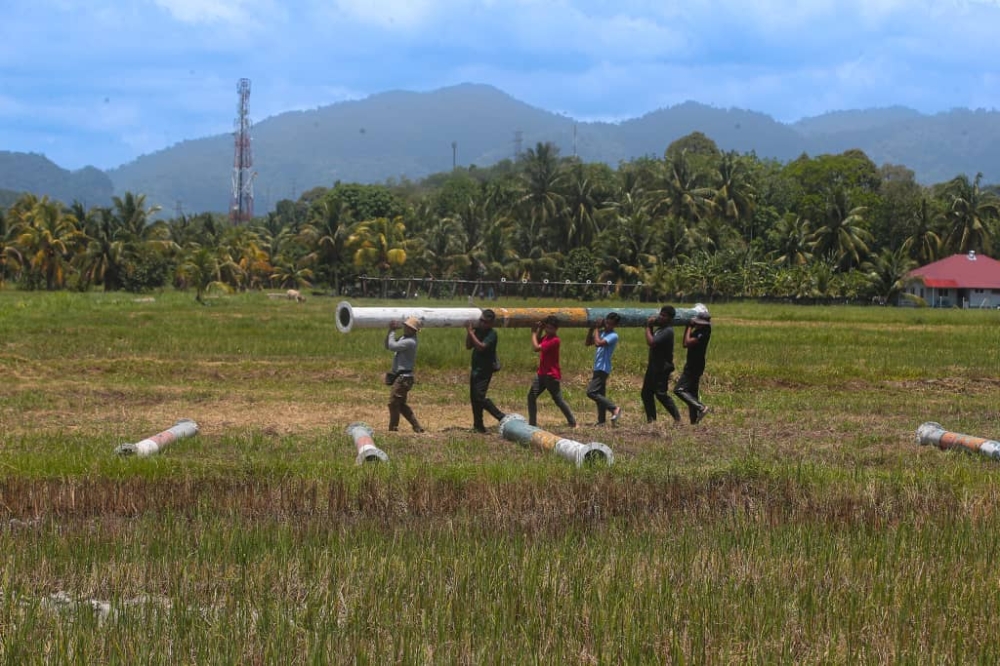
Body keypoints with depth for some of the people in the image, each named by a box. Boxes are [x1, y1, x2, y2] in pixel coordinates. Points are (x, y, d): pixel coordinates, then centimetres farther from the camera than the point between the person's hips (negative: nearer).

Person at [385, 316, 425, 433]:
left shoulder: (410, 342, -18)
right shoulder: (403, 338, 14)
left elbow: (392, 346, -22)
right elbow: (387, 346, 17)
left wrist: (392, 332, -9)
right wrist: (390, 330, 5)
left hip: (403, 378, -10)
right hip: (399, 376, 10)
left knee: (393, 403, -6)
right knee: (401, 404, 14)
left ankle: (393, 428, 2)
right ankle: (417, 427, 17)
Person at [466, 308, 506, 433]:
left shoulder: (491, 334, -15)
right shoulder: (478, 330, 6)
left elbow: (481, 346, -28)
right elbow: (468, 346, 8)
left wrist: (471, 332, -25)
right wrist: (469, 332, -6)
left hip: (485, 370, -8)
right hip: (476, 369, 8)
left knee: (480, 397, -16)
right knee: (474, 397, 11)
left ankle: (502, 418, -12)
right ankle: (478, 426, 20)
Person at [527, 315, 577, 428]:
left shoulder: (554, 340, -19)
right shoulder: (546, 336, 8)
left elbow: (536, 347, -23)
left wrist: (533, 332, -12)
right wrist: (539, 330, 5)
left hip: (552, 375, -8)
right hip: (541, 373, 8)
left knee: (558, 400, -2)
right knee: (531, 396, 2)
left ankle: (573, 422, 10)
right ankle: (532, 423, 5)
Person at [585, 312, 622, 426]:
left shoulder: (613, 336, -13)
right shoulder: (602, 332, 12)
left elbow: (598, 343, -27)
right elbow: (587, 343, 14)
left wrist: (597, 329, -14)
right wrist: (591, 329, 2)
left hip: (603, 368, -9)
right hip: (598, 368, 9)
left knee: (591, 392, -16)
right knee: (600, 394, 11)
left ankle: (614, 408, -17)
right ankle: (601, 420, 15)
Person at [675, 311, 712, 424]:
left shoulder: (703, 333, -19)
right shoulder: (698, 331, 10)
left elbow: (688, 342, -28)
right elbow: (685, 344, 14)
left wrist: (690, 328, -15)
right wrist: (688, 327, 7)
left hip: (694, 367, -10)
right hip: (692, 365, 10)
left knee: (679, 390, -17)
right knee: (692, 392, 14)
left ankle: (701, 407, -24)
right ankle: (694, 420, 18)